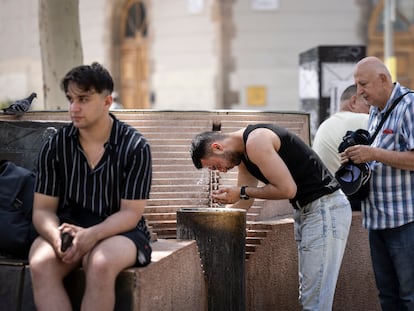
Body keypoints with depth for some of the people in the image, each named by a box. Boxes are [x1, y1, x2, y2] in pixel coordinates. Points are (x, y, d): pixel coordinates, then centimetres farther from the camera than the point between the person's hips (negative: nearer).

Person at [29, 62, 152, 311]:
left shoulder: (135, 147, -6)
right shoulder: (55, 146, 2)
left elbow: (130, 213, -8)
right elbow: (43, 209, 2)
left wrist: (92, 235, -27)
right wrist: (55, 235, -22)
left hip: (118, 231, -2)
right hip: (68, 228, 3)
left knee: (100, 264, -37)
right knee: (41, 264, -31)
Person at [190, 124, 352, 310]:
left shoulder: (256, 141, -18)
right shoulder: (244, 154, 13)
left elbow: (287, 189, -21)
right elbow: (243, 204, 21)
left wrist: (242, 192, -12)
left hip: (325, 209, -11)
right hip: (307, 210, 11)